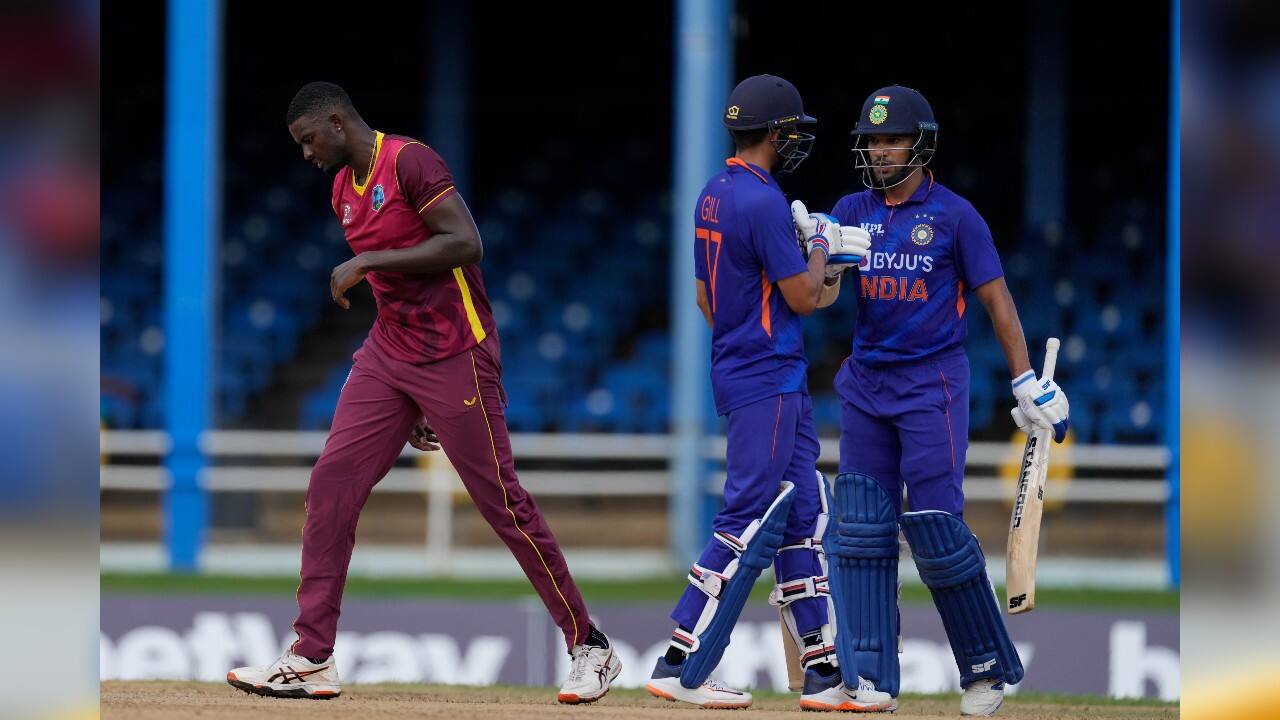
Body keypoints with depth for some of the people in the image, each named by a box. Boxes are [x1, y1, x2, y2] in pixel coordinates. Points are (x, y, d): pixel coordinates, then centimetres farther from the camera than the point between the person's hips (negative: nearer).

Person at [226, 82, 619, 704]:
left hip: (455, 359, -8)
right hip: (389, 355, 8)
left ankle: (590, 647, 6)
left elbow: (465, 243, -23)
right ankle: (310, 661, -1)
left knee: (502, 502, -5)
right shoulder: (344, 190, 14)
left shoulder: (409, 163, -13)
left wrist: (369, 261, -22)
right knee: (331, 483, -2)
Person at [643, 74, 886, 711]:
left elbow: (707, 299, 19)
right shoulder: (762, 202, -18)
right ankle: (681, 667, -10)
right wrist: (821, 245, 2)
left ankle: (823, 672, 12)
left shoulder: (711, 197, 12)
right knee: (749, 522, -9)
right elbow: (802, 296, -15)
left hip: (734, 368, 10)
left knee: (801, 515, 11)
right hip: (767, 380, -10)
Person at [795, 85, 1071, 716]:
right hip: (865, 383, 5)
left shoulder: (953, 214, -3)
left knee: (934, 524, -10)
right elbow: (821, 295, 1)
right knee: (862, 527, 0)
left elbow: (996, 300, -2)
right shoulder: (852, 211, 8)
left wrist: (1027, 382, -6)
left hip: (932, 383, -5)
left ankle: (988, 666, 5)